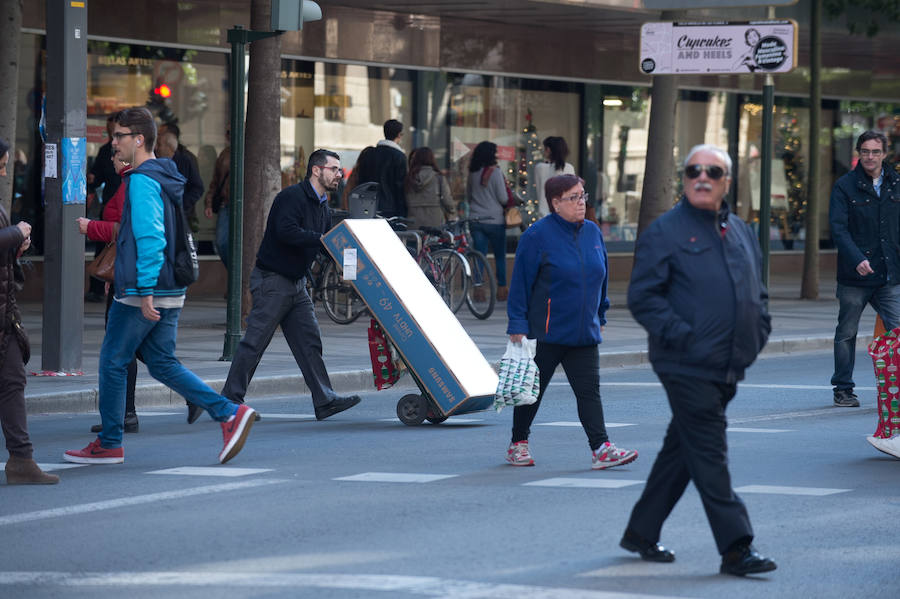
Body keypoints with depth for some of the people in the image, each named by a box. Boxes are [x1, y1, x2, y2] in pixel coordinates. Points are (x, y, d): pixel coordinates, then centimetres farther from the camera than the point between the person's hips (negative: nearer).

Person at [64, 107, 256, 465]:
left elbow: (150, 238, -23)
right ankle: (230, 414, 0)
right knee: (162, 364, 11)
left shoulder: (143, 181, -15)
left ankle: (108, 445, 11)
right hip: (170, 293, 9)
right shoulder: (166, 178, 15)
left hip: (142, 292, -9)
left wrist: (145, 291, -24)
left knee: (113, 362, 3)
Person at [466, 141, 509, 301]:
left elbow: (468, 196, 14)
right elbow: (503, 198, -9)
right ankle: (501, 290, 11)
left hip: (475, 220, 4)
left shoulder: (472, 173, 3)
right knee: (500, 256, 8)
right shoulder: (495, 172, -11)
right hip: (495, 220, -4)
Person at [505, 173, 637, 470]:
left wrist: (600, 316, 20)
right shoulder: (538, 235, -9)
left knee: (589, 390, -3)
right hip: (545, 333, -5)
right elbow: (520, 283, -8)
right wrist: (518, 326, -11)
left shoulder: (592, 232, 9)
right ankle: (518, 444, 22)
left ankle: (601, 448, -9)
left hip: (584, 333, 5)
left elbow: (601, 277, 19)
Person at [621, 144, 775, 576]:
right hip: (686, 367, -7)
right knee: (709, 457, -9)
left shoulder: (741, 232, 16)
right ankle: (736, 548, -10)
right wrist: (682, 336, -18)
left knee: (681, 451, 14)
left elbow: (758, 293, 26)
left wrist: (757, 334, 9)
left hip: (728, 368, 7)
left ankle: (641, 532, 25)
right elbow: (642, 297, -9)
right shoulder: (664, 232, -5)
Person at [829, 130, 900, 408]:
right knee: (846, 333, 7)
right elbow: (838, 228, -9)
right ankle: (843, 389, 17)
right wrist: (857, 259, -22)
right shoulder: (845, 186, -2)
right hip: (855, 275, -2)